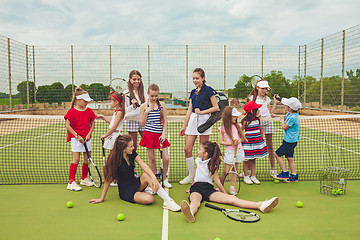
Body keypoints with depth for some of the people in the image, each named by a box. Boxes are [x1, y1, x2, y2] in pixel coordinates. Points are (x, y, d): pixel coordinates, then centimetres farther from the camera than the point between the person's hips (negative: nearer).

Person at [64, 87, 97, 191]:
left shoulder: (89, 111, 6)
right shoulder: (72, 111, -7)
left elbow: (92, 124, 10)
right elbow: (67, 125, -8)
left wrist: (89, 134, -5)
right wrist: (77, 136, -14)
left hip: (86, 138, 5)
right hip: (75, 138, -5)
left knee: (87, 159, 8)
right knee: (76, 159, -7)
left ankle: (84, 179, 27)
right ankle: (71, 182, 2)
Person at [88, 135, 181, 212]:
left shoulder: (132, 154, -5)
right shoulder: (115, 160, -19)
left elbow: (144, 165, -18)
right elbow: (108, 179, -12)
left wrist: (153, 178, -35)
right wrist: (102, 198, -7)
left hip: (135, 183, 6)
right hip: (125, 191, -6)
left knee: (146, 175, -30)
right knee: (149, 199, -34)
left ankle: (168, 200, -27)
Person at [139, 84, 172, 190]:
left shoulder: (162, 104, 4)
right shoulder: (144, 106, 0)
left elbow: (165, 121, 5)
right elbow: (142, 123, -1)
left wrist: (163, 134, -5)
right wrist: (147, 112, -12)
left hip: (160, 135, 2)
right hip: (149, 134, -1)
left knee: (166, 158, -3)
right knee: (152, 159, 4)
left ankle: (164, 179, 20)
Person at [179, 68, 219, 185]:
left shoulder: (208, 90, -2)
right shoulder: (193, 92, 16)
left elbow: (216, 107, -4)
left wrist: (202, 112, -10)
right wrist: (184, 126, 15)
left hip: (204, 120, -6)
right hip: (192, 120, 6)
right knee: (187, 149, 1)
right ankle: (191, 176, 15)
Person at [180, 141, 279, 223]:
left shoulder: (213, 164, 6)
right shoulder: (198, 160, 18)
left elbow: (216, 180, 6)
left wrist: (225, 193, 4)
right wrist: (192, 187, 37)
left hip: (209, 187, -1)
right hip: (196, 187, 1)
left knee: (231, 198, -24)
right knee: (195, 200, -39)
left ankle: (261, 205, -39)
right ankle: (190, 212, -77)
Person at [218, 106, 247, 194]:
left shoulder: (237, 126, 5)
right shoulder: (222, 128, -5)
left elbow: (243, 138, 11)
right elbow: (221, 141, -6)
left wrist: (239, 140, -11)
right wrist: (231, 143, -16)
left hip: (239, 149, 4)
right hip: (229, 150, -3)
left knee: (235, 169, 9)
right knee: (226, 171, -2)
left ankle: (232, 187, 19)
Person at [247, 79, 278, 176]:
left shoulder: (267, 99, 12)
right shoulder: (252, 98, 2)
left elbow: (270, 113, 11)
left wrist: (275, 102, 12)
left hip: (267, 121, 3)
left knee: (269, 145, 4)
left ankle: (272, 168, 11)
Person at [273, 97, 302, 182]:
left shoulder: (292, 117, -24)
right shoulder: (289, 114, 4)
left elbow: (284, 127, -15)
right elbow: (284, 117, 27)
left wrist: (282, 120, 0)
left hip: (290, 141, -9)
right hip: (289, 140, 9)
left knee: (277, 154, -2)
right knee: (290, 158, 12)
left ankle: (284, 173, 3)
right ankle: (294, 176, 17)